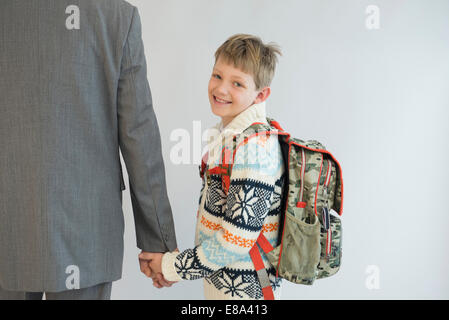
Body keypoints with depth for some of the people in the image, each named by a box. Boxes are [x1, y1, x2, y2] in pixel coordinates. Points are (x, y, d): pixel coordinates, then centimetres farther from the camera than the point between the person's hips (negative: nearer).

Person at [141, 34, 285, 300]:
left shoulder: (254, 147, -23)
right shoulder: (229, 135, 4)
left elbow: (238, 240, -24)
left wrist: (172, 266, -14)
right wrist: (181, 263, 7)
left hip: (244, 289, -8)